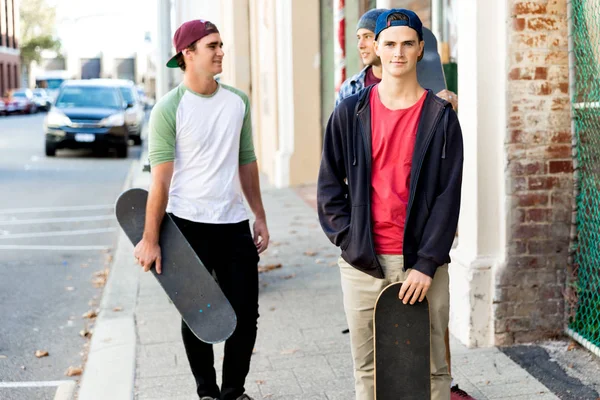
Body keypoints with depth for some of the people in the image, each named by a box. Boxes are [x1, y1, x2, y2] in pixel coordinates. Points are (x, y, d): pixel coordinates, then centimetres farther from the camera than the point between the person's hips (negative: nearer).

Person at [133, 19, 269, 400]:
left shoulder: (238, 101, 6)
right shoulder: (170, 108, -8)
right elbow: (161, 178, -11)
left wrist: (261, 218, 12)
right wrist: (150, 239, -12)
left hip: (235, 224, 4)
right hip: (189, 225, -4)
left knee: (246, 313, 7)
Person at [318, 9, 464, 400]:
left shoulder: (441, 116, 1)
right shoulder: (350, 112, 5)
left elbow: (449, 195, -3)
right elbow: (329, 184, 6)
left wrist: (426, 263, -10)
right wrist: (350, 241, -4)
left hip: (422, 261, -1)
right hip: (363, 263, 1)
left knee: (432, 367, 5)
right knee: (367, 367, 9)